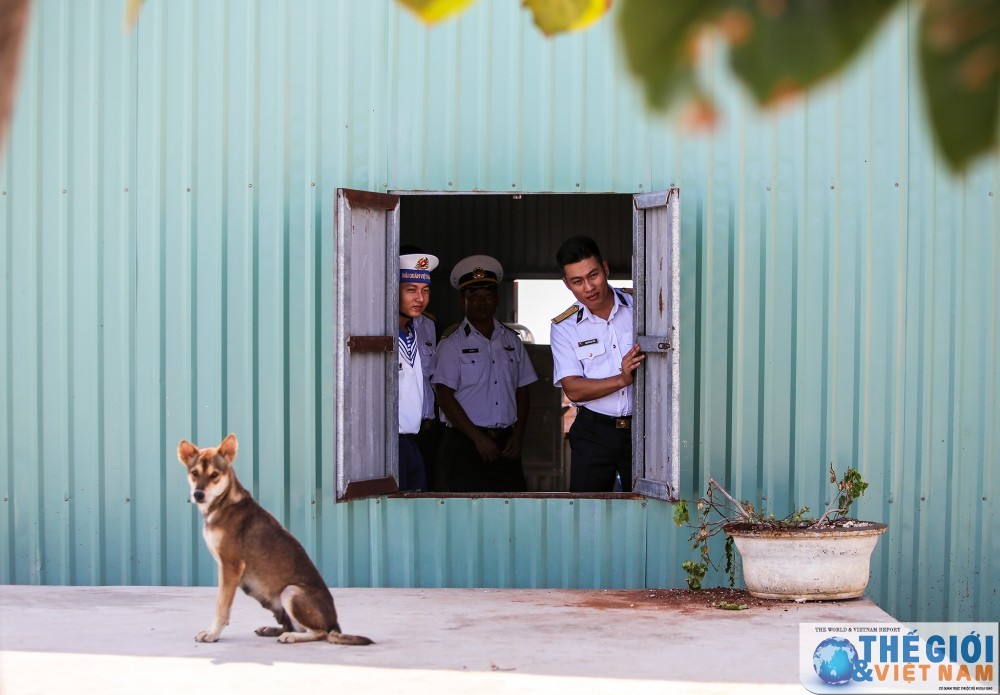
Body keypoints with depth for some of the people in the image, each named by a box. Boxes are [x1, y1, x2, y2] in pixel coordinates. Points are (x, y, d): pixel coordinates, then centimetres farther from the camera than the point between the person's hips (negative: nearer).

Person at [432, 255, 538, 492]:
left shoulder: (511, 341, 14)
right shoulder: (451, 344, 0)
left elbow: (522, 392, 15)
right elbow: (445, 398, -7)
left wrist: (517, 435, 1)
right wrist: (478, 438, -12)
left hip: (506, 444, 4)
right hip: (465, 443, -4)